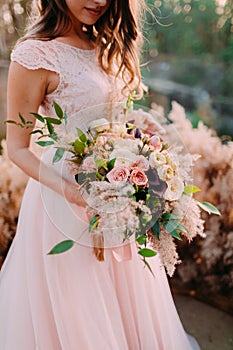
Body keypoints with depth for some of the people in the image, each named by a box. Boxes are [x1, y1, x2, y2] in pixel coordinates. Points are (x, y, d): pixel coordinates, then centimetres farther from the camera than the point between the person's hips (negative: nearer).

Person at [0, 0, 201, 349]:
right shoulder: (34, 54, -15)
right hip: (72, 195, -7)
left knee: (127, 294, 24)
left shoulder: (106, 46, 7)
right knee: (78, 307, 13)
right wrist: (73, 192, -27)